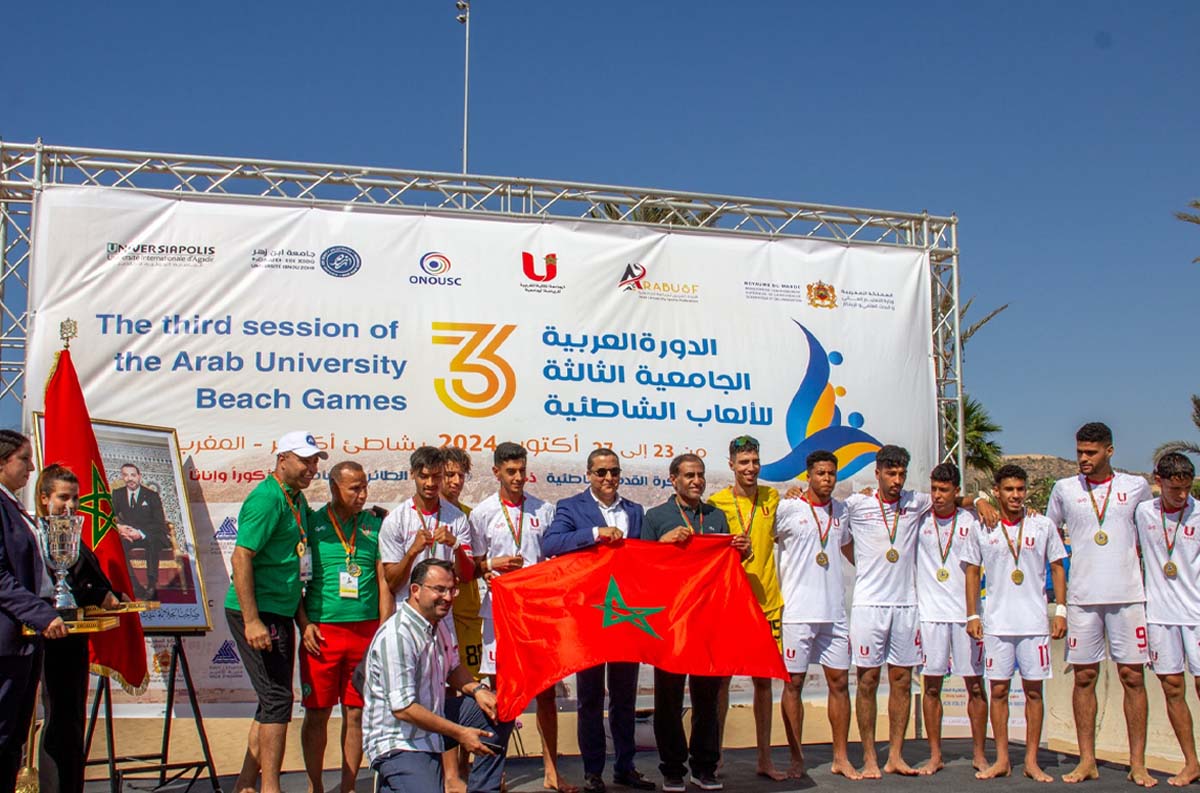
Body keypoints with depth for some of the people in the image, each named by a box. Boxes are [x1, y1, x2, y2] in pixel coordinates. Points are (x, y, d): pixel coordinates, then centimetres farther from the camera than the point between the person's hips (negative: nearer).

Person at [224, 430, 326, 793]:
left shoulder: (297, 499, 14)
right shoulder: (266, 498, -15)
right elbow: (241, 557, -21)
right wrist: (251, 621, -24)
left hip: (280, 613, 10)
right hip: (259, 613, -10)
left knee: (273, 701, 14)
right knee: (277, 699, -7)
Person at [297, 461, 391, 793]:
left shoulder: (374, 525, 7)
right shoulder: (312, 524, 2)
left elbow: (384, 582, 7)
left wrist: (384, 631, 1)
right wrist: (303, 623, -6)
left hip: (365, 630, 2)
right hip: (321, 631, -1)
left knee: (356, 713, 7)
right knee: (317, 713, 4)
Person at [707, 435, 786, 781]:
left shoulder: (773, 498, 7)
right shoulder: (716, 502, -3)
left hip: (766, 601, 3)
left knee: (764, 679, 9)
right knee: (721, 677, 2)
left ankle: (765, 758, 19)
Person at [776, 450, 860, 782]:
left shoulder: (841, 511, 13)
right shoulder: (788, 509, -3)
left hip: (834, 611, 5)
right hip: (797, 612, -4)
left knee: (839, 681, 6)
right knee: (793, 683, 1)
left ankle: (841, 758, 17)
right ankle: (797, 758, 12)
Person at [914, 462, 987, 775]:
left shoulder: (971, 522, 4)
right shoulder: (919, 522, 4)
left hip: (966, 611, 0)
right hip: (930, 612, 0)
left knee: (975, 684, 4)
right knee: (931, 686, 3)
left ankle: (979, 754, 16)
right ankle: (935, 756, 13)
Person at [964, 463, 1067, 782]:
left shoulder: (1043, 526, 3)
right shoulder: (981, 529, 3)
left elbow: (1057, 567, 8)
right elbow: (972, 572, 8)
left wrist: (1061, 611, 1)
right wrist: (972, 615, 3)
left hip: (1035, 621, 0)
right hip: (996, 622, 0)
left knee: (1033, 690, 4)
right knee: (998, 690, 4)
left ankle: (1032, 761, 13)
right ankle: (1002, 760, 14)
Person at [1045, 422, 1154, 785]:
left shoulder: (1136, 486, 6)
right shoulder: (1064, 489, 7)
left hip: (1128, 595, 0)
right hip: (1082, 597, 1)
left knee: (1133, 676, 0)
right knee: (1084, 677, 3)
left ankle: (1138, 763, 7)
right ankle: (1087, 760, 11)